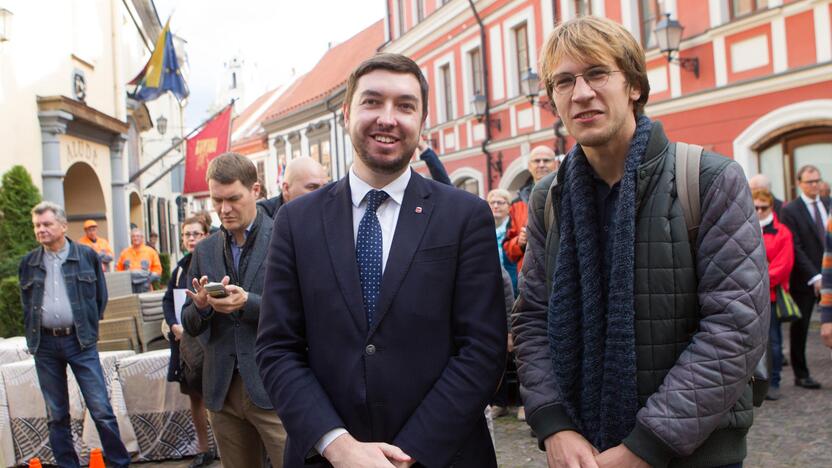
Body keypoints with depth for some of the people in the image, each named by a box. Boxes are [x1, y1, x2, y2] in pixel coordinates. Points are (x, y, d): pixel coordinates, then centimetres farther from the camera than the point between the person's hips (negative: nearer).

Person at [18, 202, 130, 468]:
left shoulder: (87, 255, 0)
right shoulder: (29, 263, 6)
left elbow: (100, 296, 7)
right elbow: (26, 304, 16)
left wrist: (88, 329, 6)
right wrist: (33, 337, 10)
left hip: (80, 340, -2)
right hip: (45, 344, 2)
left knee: (101, 409, -3)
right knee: (56, 414, 10)